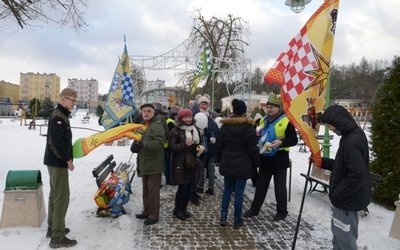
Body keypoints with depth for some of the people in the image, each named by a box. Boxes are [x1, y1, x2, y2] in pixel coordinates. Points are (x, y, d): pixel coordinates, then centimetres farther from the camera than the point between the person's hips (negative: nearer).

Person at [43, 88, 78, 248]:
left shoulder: (61, 115, 13)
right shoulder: (58, 117, -18)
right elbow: (56, 141, -25)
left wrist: (66, 158, 14)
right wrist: (68, 159, -17)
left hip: (56, 162, 11)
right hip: (58, 163, -11)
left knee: (55, 195, 18)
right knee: (62, 198, -7)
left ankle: (52, 228, 30)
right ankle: (57, 238, -2)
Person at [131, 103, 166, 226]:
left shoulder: (157, 125, -13)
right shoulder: (143, 125, 16)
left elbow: (159, 142, -27)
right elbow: (138, 140, 18)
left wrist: (143, 145, -39)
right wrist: (135, 145, -5)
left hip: (154, 164, -9)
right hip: (144, 164, 9)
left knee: (153, 191, 0)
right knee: (145, 190, 19)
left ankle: (154, 216, 11)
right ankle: (147, 211, 33)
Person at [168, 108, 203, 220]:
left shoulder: (195, 129, 12)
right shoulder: (176, 131, -8)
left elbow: (200, 143, 24)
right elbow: (171, 147, -13)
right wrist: (185, 145, -25)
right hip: (180, 163, -6)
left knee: (190, 187, 7)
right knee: (182, 187, -4)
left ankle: (184, 208, 25)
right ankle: (177, 209, 16)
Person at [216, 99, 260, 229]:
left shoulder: (224, 126, 1)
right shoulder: (249, 128, -12)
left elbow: (219, 146, 7)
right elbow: (253, 149, -9)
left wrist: (220, 160, 19)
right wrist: (256, 164, 3)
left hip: (227, 164, 4)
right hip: (242, 165, -3)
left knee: (227, 190, 15)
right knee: (239, 192, 4)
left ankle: (223, 217, 14)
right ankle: (237, 220, 13)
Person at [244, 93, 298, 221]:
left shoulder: (286, 121, -10)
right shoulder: (264, 121, 11)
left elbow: (293, 140, -12)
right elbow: (258, 136, 23)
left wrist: (280, 142, -27)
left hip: (279, 159, -6)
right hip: (265, 158, 6)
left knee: (280, 186, 6)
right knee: (261, 185, 14)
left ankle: (282, 211, 21)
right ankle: (255, 208, 25)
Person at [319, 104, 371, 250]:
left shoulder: (352, 141, -25)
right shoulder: (352, 136, 7)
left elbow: (357, 175, -29)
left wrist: (336, 194, -19)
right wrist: (323, 162, 6)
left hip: (347, 199, -10)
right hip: (346, 197, 10)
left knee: (345, 238, 4)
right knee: (338, 232, 23)